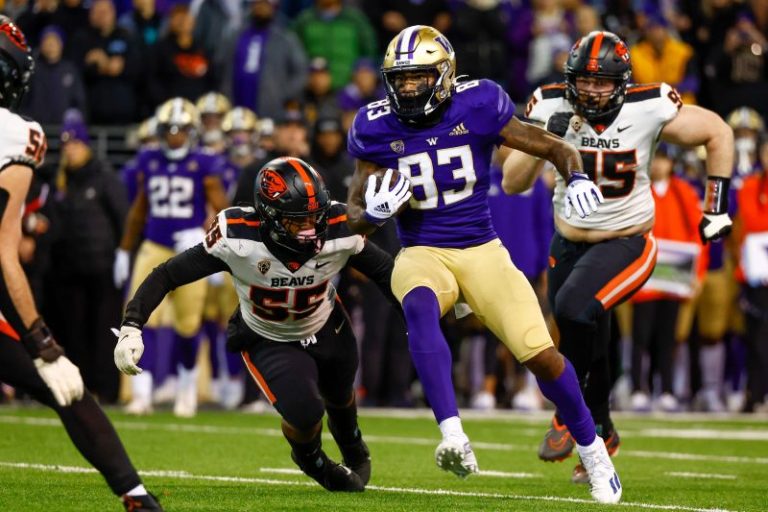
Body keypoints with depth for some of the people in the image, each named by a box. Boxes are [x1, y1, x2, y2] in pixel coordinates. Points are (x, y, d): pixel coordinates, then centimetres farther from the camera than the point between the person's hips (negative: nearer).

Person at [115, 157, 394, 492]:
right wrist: (131, 328, -41)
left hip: (328, 329, 3)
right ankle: (310, 459, 17)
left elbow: (385, 271, -13)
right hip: (268, 342, -3)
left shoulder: (339, 231, -32)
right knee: (304, 415, -23)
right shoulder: (237, 237, -38)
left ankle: (352, 447, 68)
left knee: (340, 397, 29)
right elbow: (167, 275, -31)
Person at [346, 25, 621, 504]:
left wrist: (577, 177, -21)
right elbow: (355, 218, 4)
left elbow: (554, 147, 1)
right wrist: (374, 213, -20)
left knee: (540, 353, -11)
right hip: (422, 253, 0)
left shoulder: (478, 108, -8)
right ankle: (454, 438, -44)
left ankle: (591, 449, 16)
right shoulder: (377, 128, -4)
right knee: (420, 309, -36)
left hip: (483, 250, 0)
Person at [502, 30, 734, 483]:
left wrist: (718, 205, -2)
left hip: (626, 242, -3)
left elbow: (718, 133, -2)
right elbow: (512, 184, -12)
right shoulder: (551, 109, -13)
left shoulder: (649, 110, -18)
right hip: (570, 243, 3)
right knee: (590, 351, 11)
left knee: (575, 309, -30)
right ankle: (600, 433, 39)